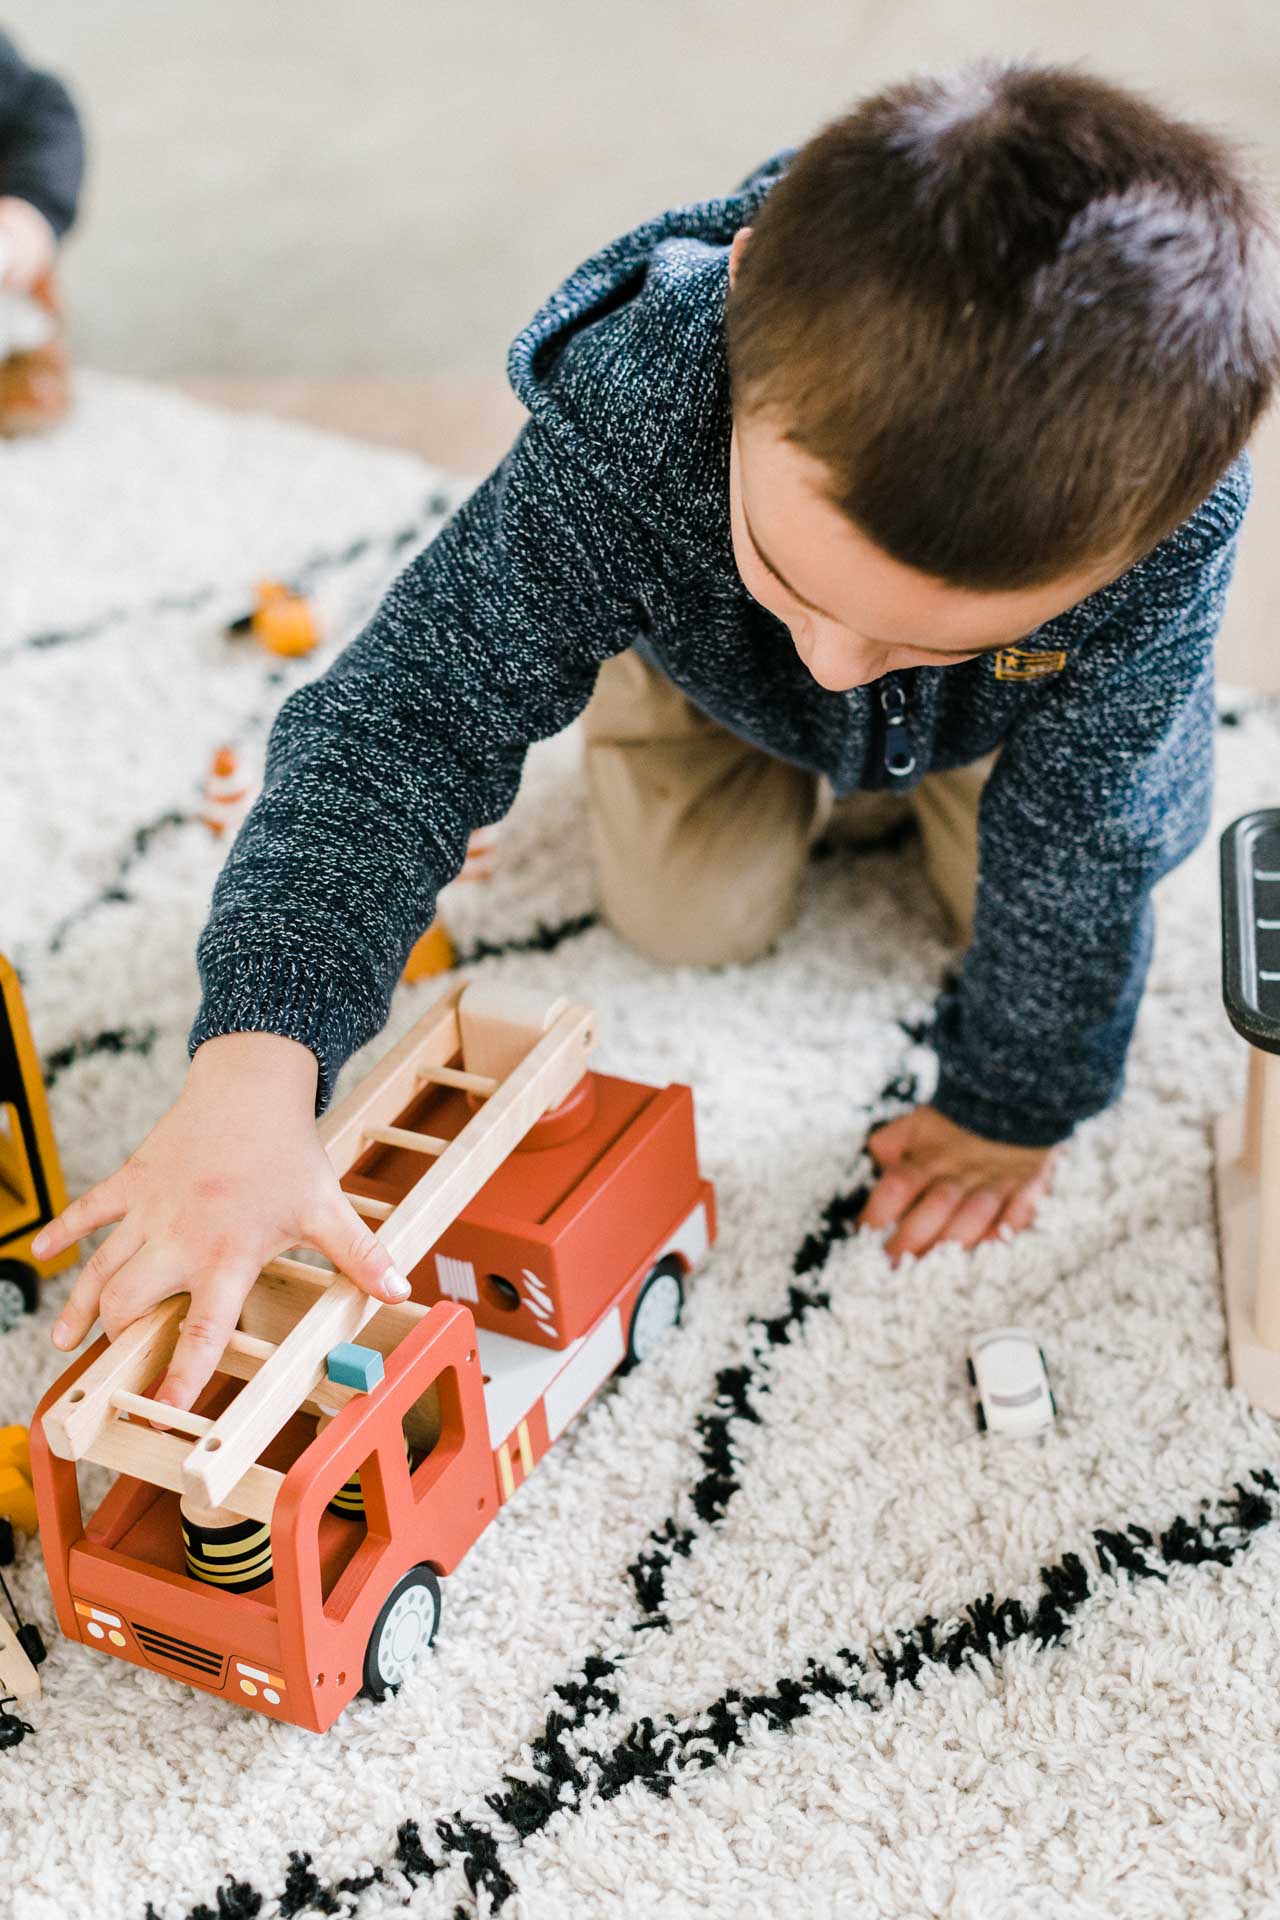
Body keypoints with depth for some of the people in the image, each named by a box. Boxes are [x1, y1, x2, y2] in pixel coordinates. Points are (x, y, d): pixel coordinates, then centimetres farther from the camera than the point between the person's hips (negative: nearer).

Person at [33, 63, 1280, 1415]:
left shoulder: (1165, 511, -48)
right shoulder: (626, 423, -49)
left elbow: (1080, 844, -32)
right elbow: (410, 712, -45)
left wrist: (1010, 1106, -18)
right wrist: (258, 1062, -58)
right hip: (713, 663, 0)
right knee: (689, 918, 5)